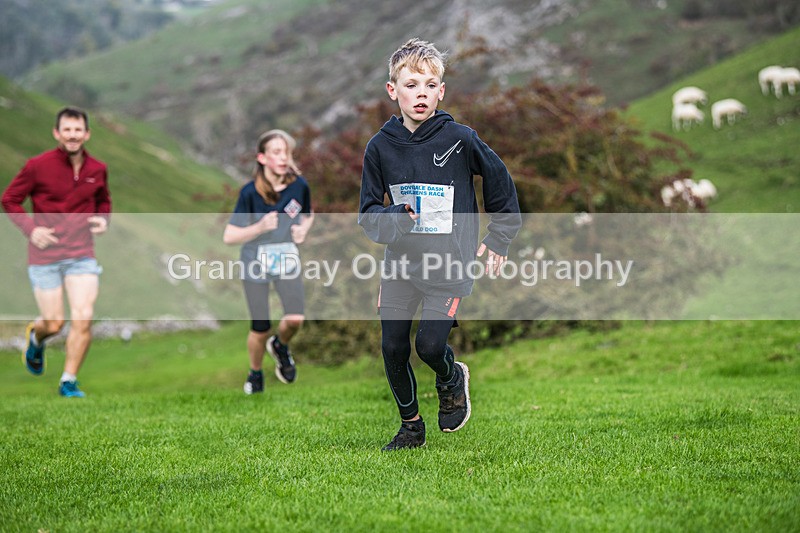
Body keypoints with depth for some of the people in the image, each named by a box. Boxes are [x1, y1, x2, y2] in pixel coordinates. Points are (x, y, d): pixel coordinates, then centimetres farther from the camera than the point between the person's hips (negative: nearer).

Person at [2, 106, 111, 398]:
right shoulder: (38, 166, -8)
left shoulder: (97, 170, 3)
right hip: (45, 256, -3)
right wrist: (30, 228, -12)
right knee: (54, 324, 1)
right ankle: (35, 337, 40)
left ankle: (69, 382, 5)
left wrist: (103, 219, 1)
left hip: (82, 254, 3)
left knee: (84, 317, -10)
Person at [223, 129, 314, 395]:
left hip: (287, 260, 2)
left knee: (295, 318, -13)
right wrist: (260, 228, -29)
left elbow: (308, 215, 11)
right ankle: (255, 373, 32)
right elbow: (229, 237, -16)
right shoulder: (250, 193, -20)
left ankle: (280, 345, 23)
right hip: (256, 264, -2)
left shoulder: (299, 186, -11)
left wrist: (303, 228, -10)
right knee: (260, 330, 2)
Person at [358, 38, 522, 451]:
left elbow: (499, 181, 5)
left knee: (430, 344, -13)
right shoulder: (380, 146, -2)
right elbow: (368, 212, 4)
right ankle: (411, 427, 26)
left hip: (449, 265, -3)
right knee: (392, 348, 4)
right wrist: (392, 220, -19)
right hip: (399, 264, 3)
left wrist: (499, 239, 8)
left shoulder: (459, 139, -10)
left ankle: (452, 379, 24)